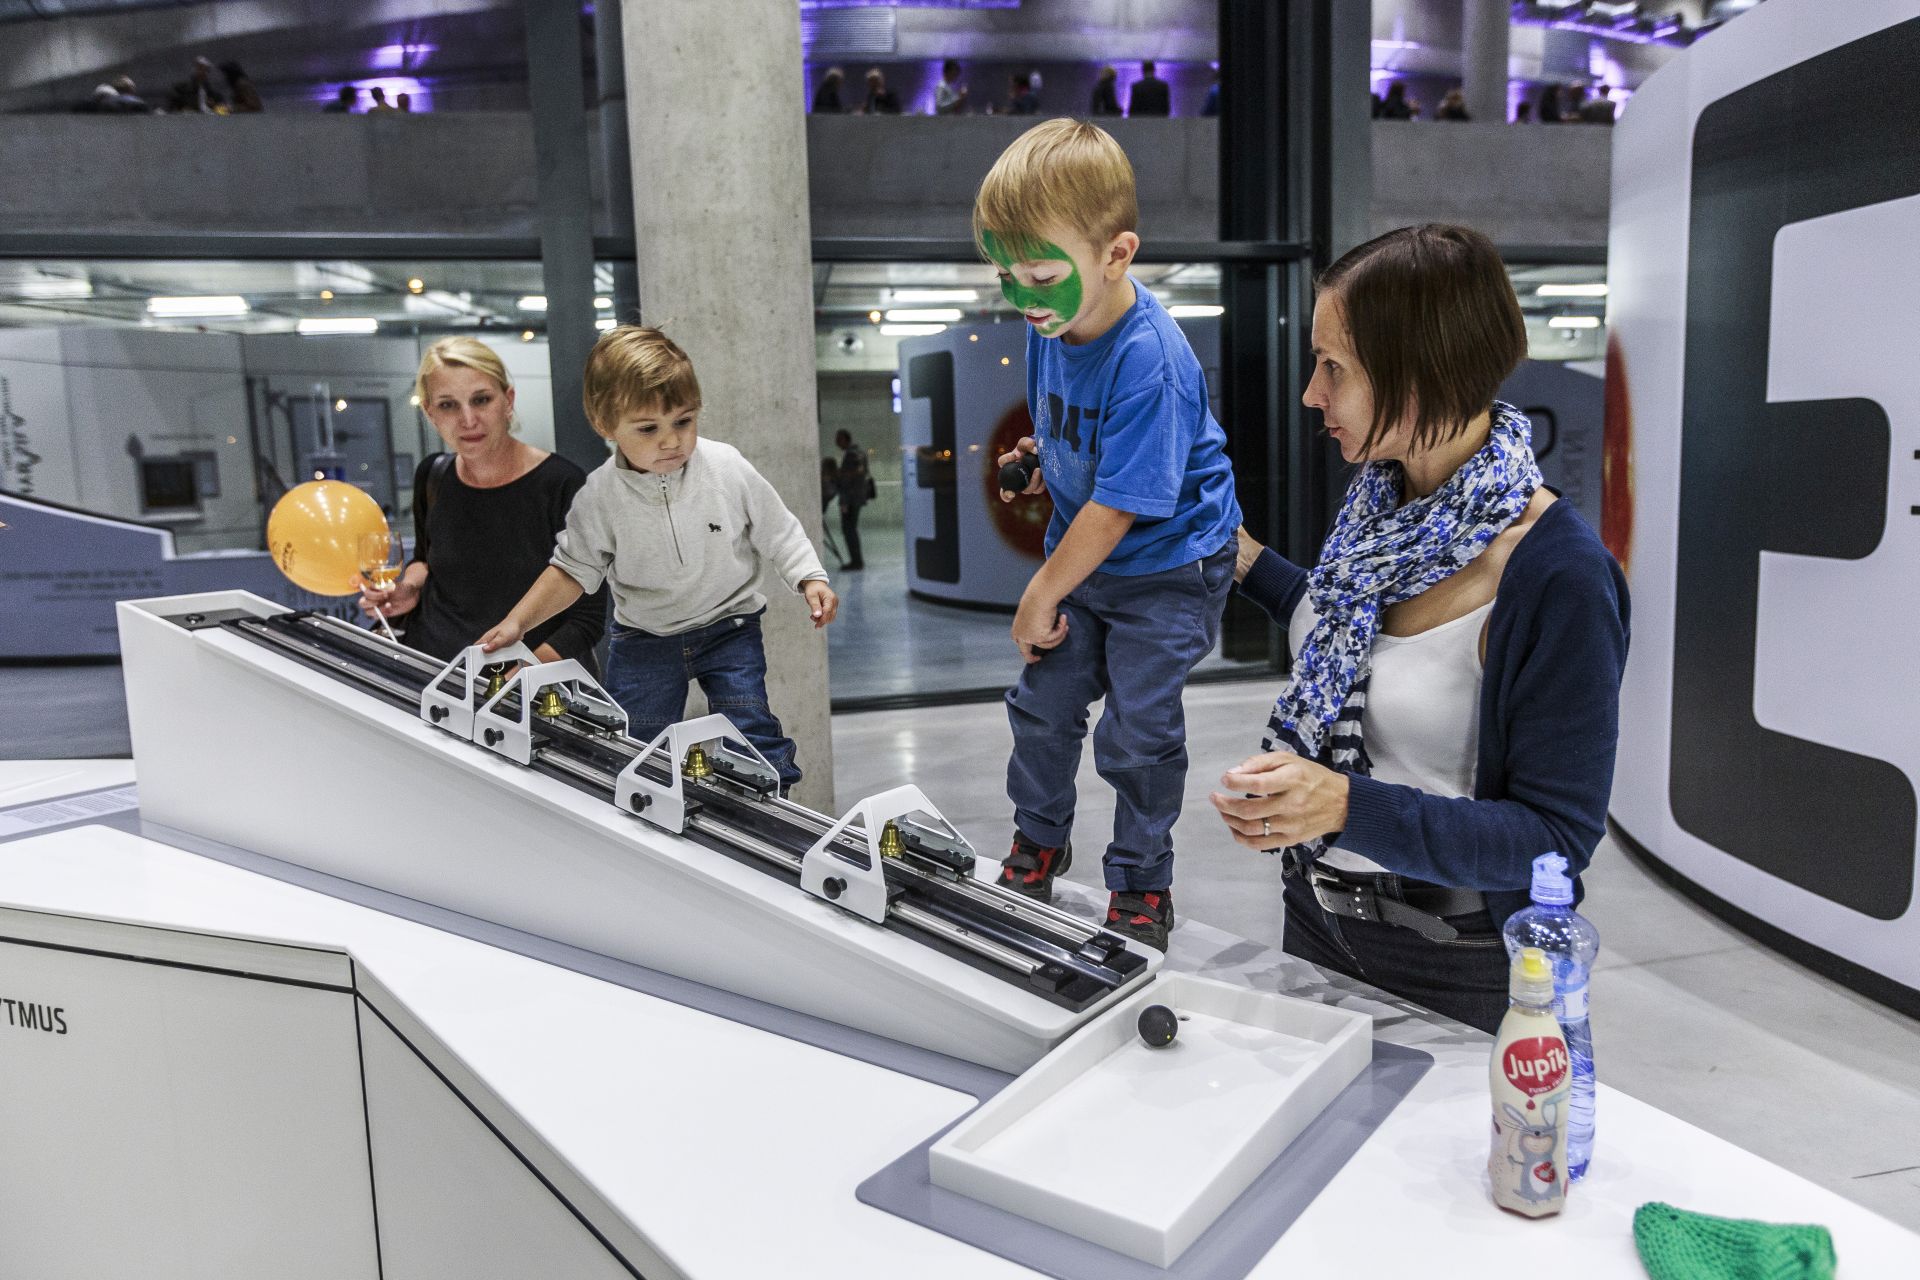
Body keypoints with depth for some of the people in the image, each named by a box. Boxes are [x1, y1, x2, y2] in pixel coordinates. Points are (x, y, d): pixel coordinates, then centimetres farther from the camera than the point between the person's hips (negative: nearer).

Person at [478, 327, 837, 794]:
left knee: (752, 739, -7)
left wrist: (810, 579, -14)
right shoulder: (599, 497, -12)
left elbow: (776, 533, -2)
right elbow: (573, 567, 0)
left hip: (728, 628, -1)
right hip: (642, 640, 2)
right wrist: (518, 621, -8)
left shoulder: (728, 468, -14)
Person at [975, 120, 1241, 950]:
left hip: (1167, 568, -7)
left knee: (1136, 734, -2)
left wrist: (1043, 593, -17)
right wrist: (1037, 455, 1)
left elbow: (1120, 506, -26)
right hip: (1081, 549, 7)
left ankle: (1140, 887, 20)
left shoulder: (1149, 362, -31)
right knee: (1042, 702, 12)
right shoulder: (1050, 321, -7)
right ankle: (1039, 843, 35)